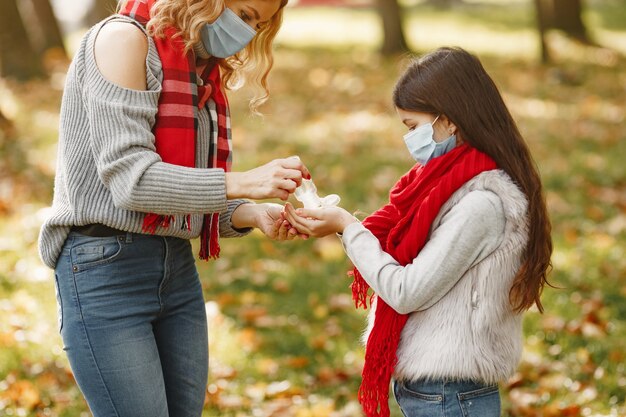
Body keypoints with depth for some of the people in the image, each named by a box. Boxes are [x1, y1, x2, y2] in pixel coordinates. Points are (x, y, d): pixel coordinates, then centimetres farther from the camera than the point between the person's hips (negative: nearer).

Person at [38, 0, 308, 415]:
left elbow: (194, 194, 12)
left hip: (177, 267, 8)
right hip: (106, 268, -8)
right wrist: (243, 183, -23)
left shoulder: (205, 71, 14)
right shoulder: (125, 39, -10)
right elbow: (128, 177, -19)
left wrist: (253, 215, -8)